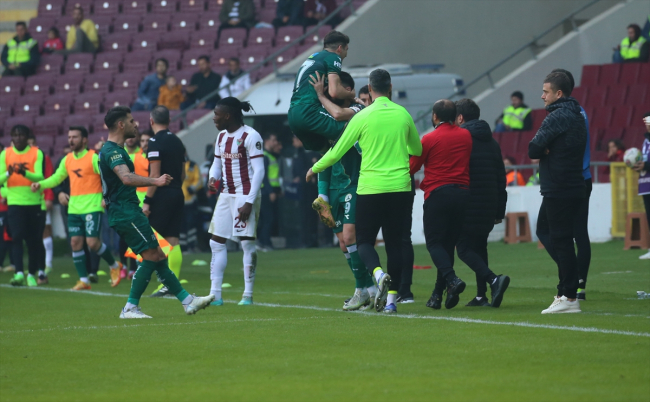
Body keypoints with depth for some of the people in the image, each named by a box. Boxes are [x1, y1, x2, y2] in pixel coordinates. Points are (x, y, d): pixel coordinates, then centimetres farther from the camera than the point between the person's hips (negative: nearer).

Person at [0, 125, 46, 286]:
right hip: (15, 202, 0)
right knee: (17, 236, -14)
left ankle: (32, 274, 17)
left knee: (33, 240, 4)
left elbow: (40, 177, -11)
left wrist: (25, 173, -30)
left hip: (34, 202, 0)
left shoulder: (37, 153, -1)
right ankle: (19, 273, -22)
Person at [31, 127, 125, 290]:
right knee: (75, 242, 1)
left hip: (92, 207, -6)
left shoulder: (94, 157, -9)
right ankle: (83, 280, 9)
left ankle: (114, 266, 12)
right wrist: (40, 184, 3)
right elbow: (56, 178, 18)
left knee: (92, 242, -13)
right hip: (74, 208, 6)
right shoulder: (67, 160, 10)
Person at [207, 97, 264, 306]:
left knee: (247, 242, -4)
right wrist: (213, 178, -3)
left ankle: (248, 294, 2)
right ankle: (215, 293, 6)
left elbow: (259, 171, -13)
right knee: (216, 242, 4)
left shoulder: (250, 136, -11)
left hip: (245, 195, -8)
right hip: (226, 195, 8)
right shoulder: (221, 137, 12)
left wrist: (249, 202, -18)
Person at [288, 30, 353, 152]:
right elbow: (334, 92, -10)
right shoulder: (333, 58, 2)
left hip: (293, 114, 10)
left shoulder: (312, 57, 29)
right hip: (309, 111, -10)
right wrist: (350, 94, 10)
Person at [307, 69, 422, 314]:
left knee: (364, 241, 6)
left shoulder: (363, 117, -6)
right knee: (394, 243, 8)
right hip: (400, 188, 3)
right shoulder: (403, 115, 4)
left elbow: (337, 152, 0)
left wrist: (314, 169, 17)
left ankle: (379, 274, -23)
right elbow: (417, 150, 20)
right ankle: (392, 298, 4)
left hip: (370, 188, -3)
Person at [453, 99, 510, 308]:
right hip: (489, 208, 7)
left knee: (464, 248, -3)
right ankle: (481, 295, 13)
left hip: (466, 205, -7)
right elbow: (501, 178, 16)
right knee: (479, 246, 18)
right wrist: (500, 210, 19)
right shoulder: (492, 143, 15)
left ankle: (493, 279, -25)